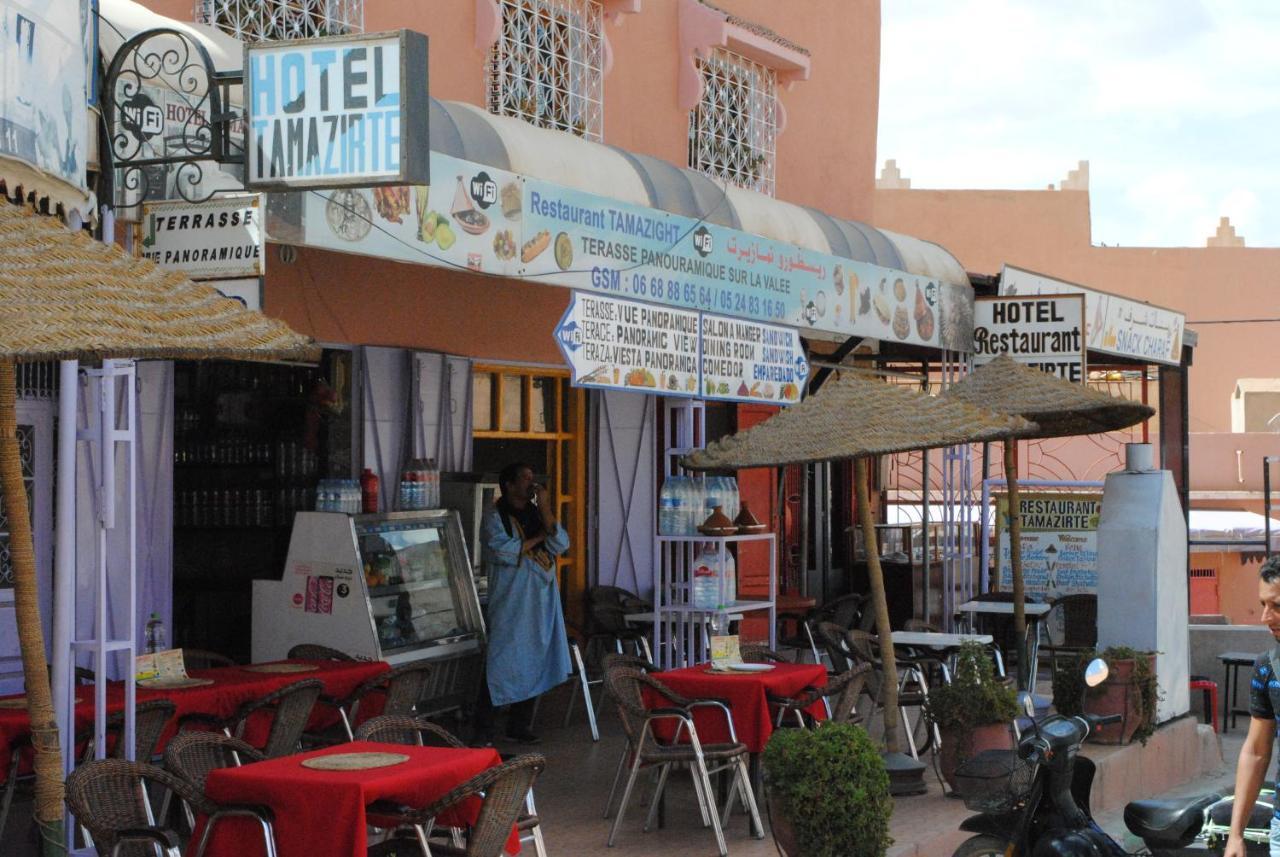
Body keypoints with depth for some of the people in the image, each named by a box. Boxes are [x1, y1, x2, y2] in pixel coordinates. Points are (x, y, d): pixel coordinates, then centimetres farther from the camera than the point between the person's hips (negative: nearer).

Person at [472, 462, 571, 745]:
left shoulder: (537, 513, 12)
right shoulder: (495, 517, -5)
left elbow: (561, 545, 0)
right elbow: (504, 551, -20)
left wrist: (545, 509, -8)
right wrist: (538, 539, -7)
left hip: (541, 602, 6)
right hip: (510, 602, -6)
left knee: (534, 662, 7)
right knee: (502, 661, -7)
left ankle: (520, 725, 16)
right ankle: (483, 729, -2)